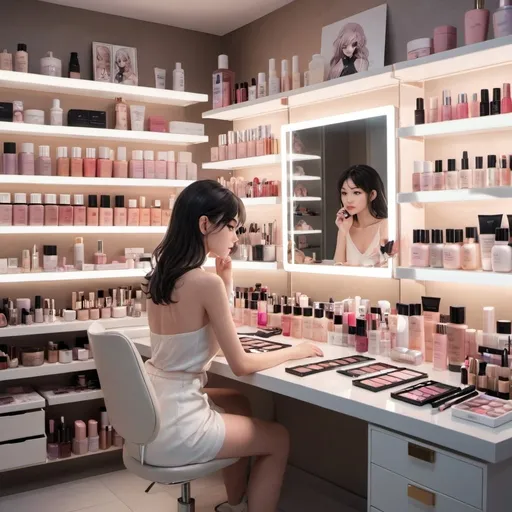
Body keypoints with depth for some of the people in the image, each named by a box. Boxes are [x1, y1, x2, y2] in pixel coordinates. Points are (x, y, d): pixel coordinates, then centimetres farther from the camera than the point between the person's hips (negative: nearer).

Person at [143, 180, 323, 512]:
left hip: (151, 413, 8)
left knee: (239, 403, 32)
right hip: (175, 428, -8)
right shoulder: (206, 282, -21)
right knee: (279, 439, 14)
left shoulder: (161, 275, 5)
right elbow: (241, 365, -14)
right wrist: (296, 351, 1)